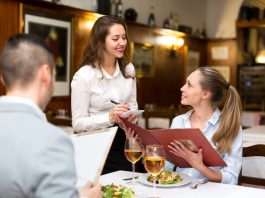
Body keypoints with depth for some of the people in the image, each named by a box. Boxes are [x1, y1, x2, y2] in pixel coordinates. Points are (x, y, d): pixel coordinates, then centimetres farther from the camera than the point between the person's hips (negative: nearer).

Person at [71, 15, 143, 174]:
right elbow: (78, 123, -16)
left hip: (121, 143, 5)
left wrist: (131, 116, -10)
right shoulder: (84, 75, -17)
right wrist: (109, 118, -29)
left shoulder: (128, 69, 3)